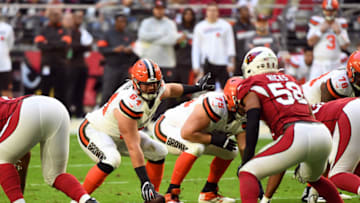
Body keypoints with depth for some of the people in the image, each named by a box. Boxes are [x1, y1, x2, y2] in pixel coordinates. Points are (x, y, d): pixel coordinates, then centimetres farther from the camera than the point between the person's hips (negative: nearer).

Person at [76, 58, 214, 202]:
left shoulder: (158, 90, -14)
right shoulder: (129, 104, -38)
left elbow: (170, 89, 16)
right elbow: (133, 147, -36)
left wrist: (196, 88, 25)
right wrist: (145, 181, -37)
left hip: (118, 136, 9)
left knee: (158, 152, 7)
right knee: (111, 159, -36)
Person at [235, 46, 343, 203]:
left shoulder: (252, 86, 11)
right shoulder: (289, 80, 30)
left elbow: (252, 124, -2)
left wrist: (246, 159, 0)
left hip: (297, 136, -7)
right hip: (323, 133, 7)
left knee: (247, 172, -1)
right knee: (312, 177, 36)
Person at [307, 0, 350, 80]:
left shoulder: (340, 24, 7)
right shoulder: (317, 22, 3)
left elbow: (345, 46, 3)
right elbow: (310, 42, -3)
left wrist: (339, 32, -8)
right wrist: (321, 30, -8)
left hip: (335, 64, 1)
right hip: (319, 63, -1)